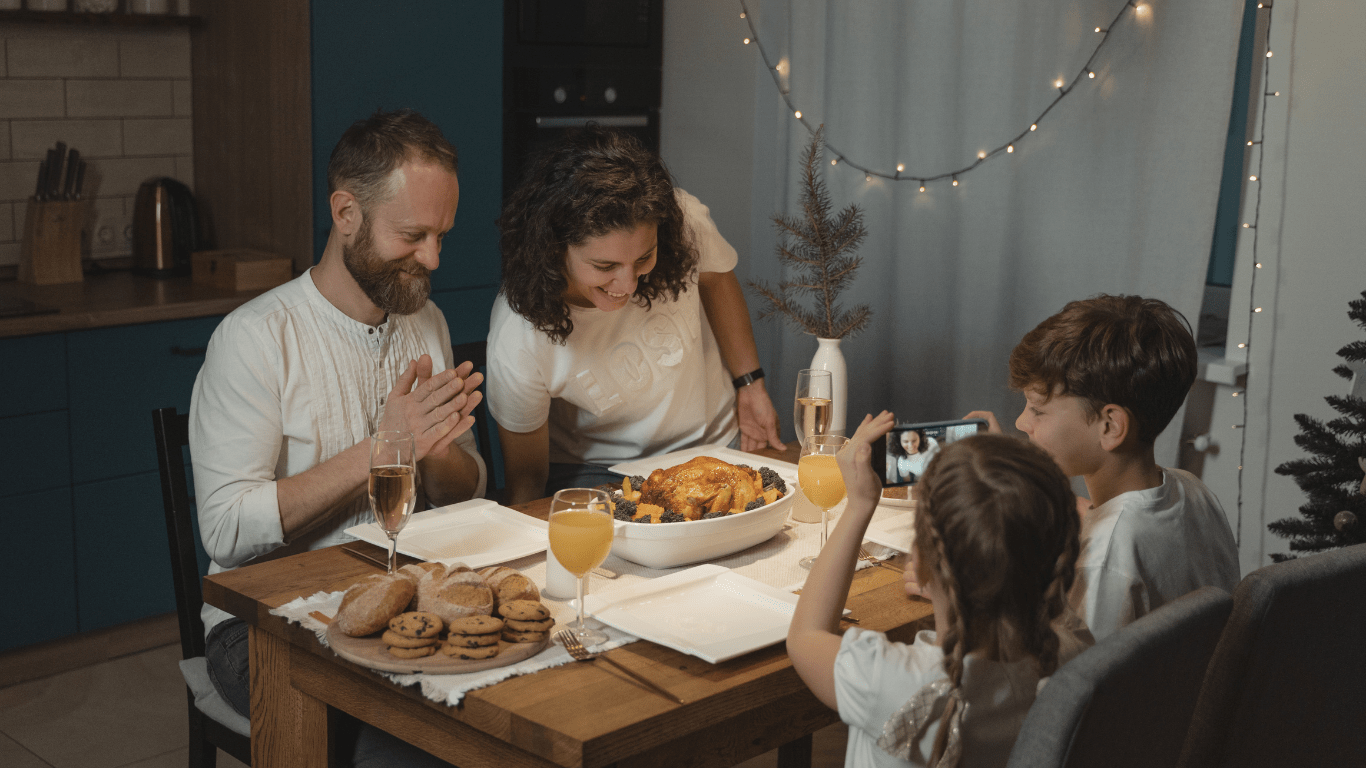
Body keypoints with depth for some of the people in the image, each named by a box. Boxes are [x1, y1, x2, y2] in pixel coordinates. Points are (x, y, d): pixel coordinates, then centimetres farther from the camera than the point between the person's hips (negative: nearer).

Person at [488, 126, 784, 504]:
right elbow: (526, 478, -12)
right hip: (596, 471, -3)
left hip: (713, 443, 3)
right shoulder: (518, 345, -29)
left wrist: (750, 385, 7)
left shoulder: (683, 221, -22)